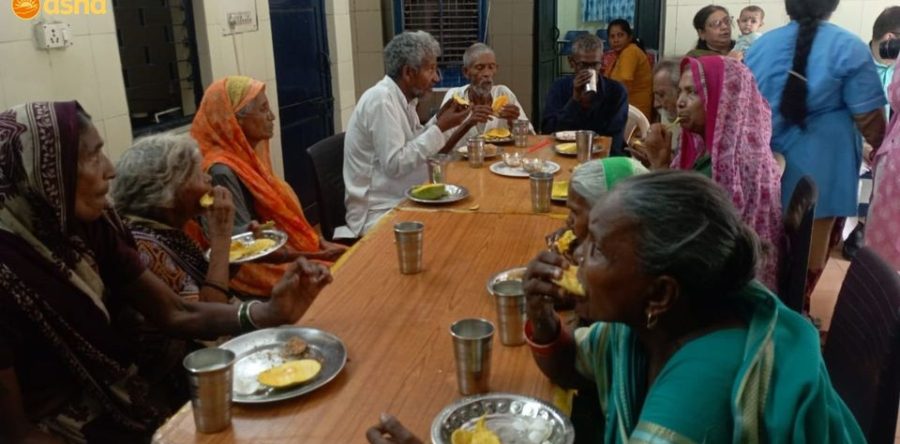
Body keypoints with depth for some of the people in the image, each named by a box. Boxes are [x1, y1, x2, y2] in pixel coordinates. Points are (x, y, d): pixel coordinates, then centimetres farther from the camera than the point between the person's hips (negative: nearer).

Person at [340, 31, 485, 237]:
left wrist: (438, 120, 1)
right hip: (380, 214, -9)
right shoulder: (381, 99, -17)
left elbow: (420, 149, 13)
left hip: (401, 202, 9)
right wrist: (440, 127, -18)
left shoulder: (402, 99, 10)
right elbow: (395, 164, -23)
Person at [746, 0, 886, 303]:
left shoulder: (761, 44, 5)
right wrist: (882, 148, 8)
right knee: (814, 240, 8)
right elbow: (868, 117, -10)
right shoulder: (849, 48, -9)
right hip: (820, 163, -4)